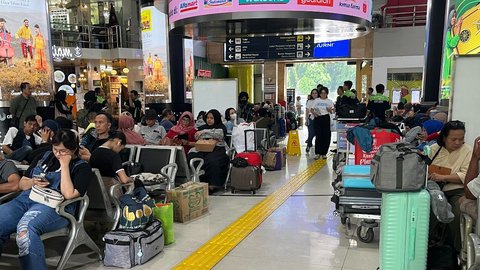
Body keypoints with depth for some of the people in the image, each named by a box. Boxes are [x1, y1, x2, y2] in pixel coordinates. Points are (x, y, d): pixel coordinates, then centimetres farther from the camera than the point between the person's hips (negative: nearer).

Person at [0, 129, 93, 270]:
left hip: (55, 206, -5)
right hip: (26, 199, 5)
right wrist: (33, 182, 0)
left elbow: (68, 194, -12)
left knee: (25, 228, -36)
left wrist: (64, 166, -7)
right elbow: (22, 184, 23)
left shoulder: (82, 167, 4)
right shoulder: (45, 157, 20)